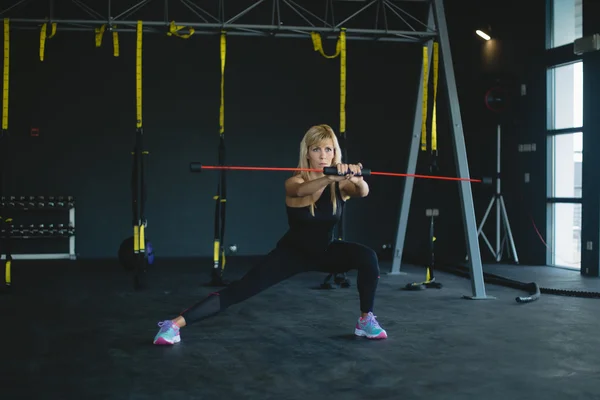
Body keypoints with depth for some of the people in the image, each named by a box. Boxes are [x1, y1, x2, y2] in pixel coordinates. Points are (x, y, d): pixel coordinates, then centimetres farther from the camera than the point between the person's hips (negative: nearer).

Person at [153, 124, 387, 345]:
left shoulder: (341, 183, -14)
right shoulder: (294, 182, -21)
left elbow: (362, 192, -37)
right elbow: (302, 190, -46)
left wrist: (357, 179, -62)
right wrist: (329, 177, -68)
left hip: (326, 251, 3)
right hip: (293, 252, -2)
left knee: (367, 257, -24)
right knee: (240, 290, -15)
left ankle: (366, 320, -5)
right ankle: (175, 324, -14)